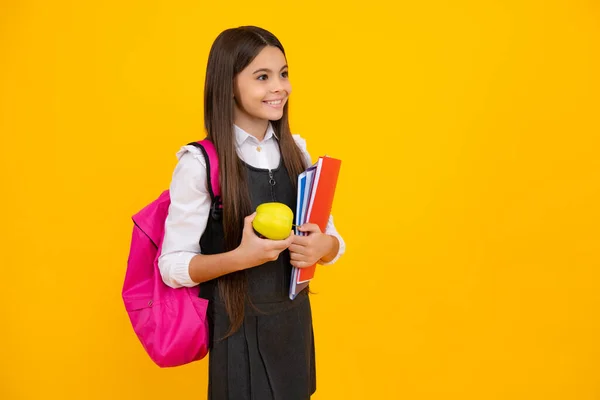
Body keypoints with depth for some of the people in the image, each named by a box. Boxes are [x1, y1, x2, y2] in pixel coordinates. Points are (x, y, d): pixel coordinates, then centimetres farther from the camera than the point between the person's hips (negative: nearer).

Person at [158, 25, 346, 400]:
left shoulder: (296, 151, 0)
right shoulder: (199, 163, -16)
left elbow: (331, 236, 5)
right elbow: (172, 265, -13)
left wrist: (322, 247, -18)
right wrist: (242, 257, -28)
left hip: (296, 322, 5)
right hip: (238, 330, -5)